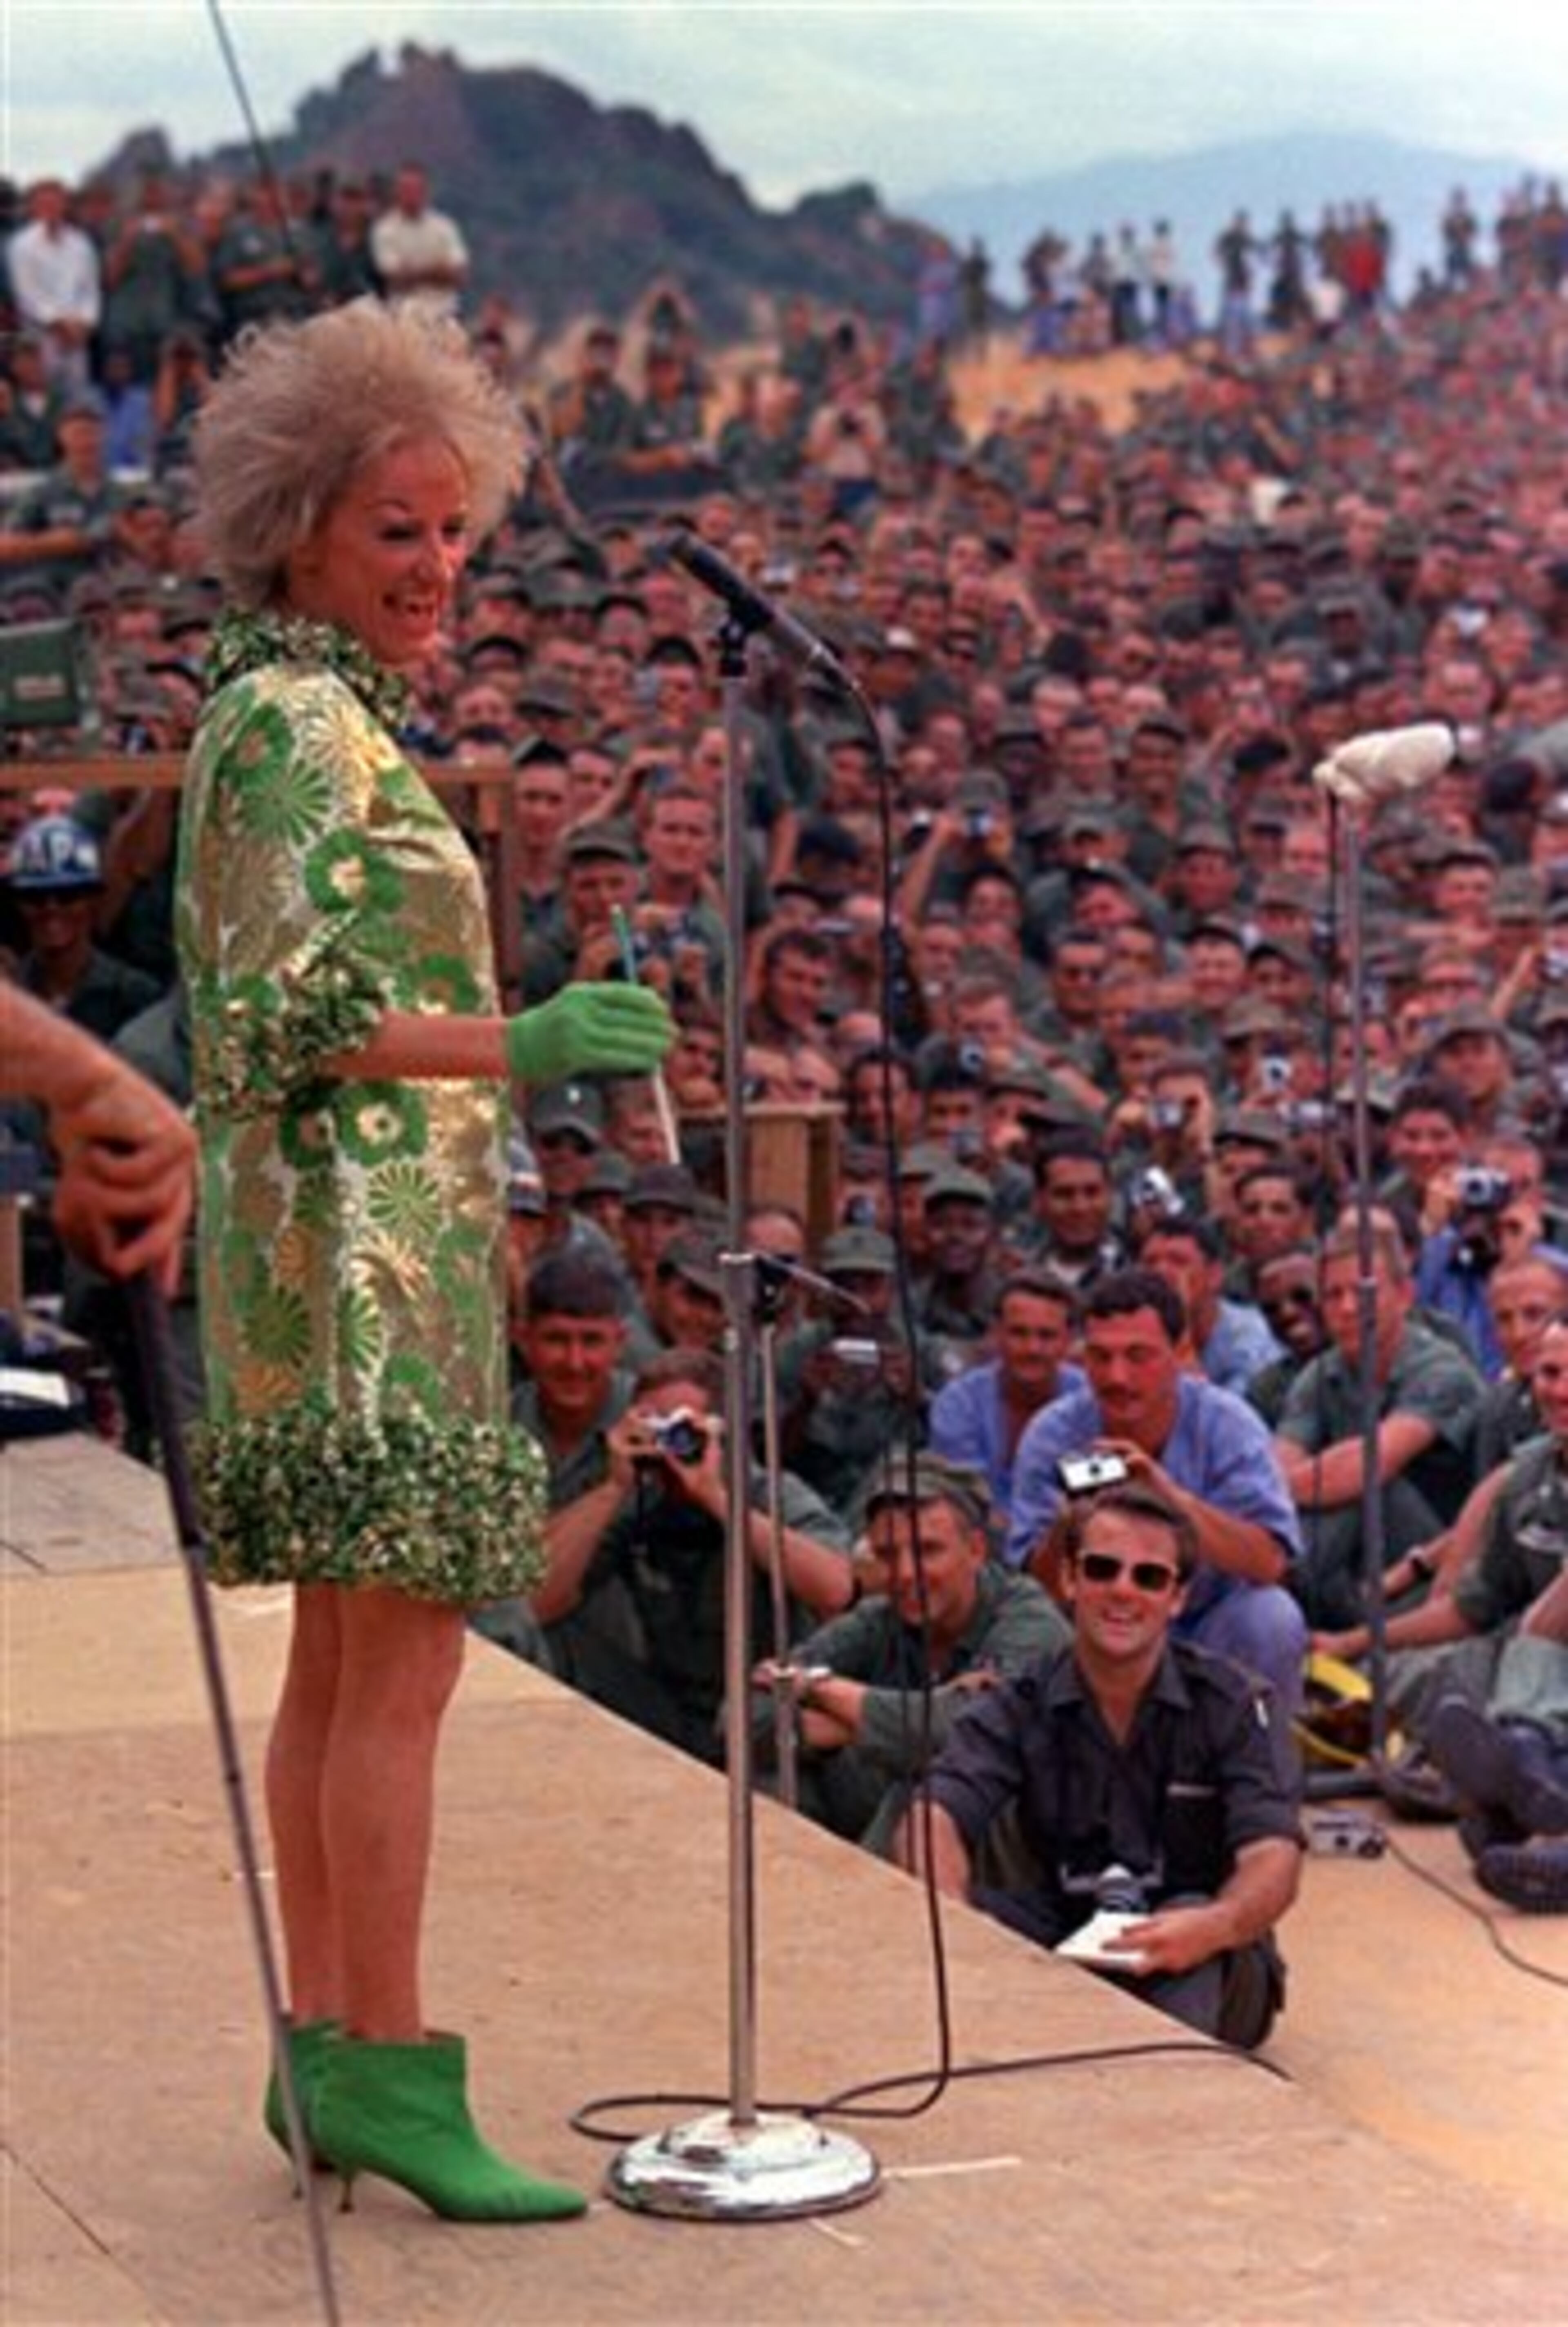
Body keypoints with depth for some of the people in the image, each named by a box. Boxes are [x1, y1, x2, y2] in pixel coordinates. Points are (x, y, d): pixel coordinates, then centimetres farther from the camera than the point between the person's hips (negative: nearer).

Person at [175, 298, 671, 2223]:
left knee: (341, 1663, 12)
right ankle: (393, 2075, -4)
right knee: (403, 1667, -8)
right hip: (361, 1244, -10)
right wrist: (517, 1046, -30)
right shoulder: (304, 719, -13)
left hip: (326, 1243, 10)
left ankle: (325, 2054, 17)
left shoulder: (284, 707, 17)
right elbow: (290, 1005, -22)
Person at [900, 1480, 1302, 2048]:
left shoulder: (1233, 1707, -4)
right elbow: (933, 1819, -16)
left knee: (1193, 1920, -36)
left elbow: (1273, 1856, -19)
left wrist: (1215, 1927, -44)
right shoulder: (1020, 1708, 0)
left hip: (1204, 1977, -2)